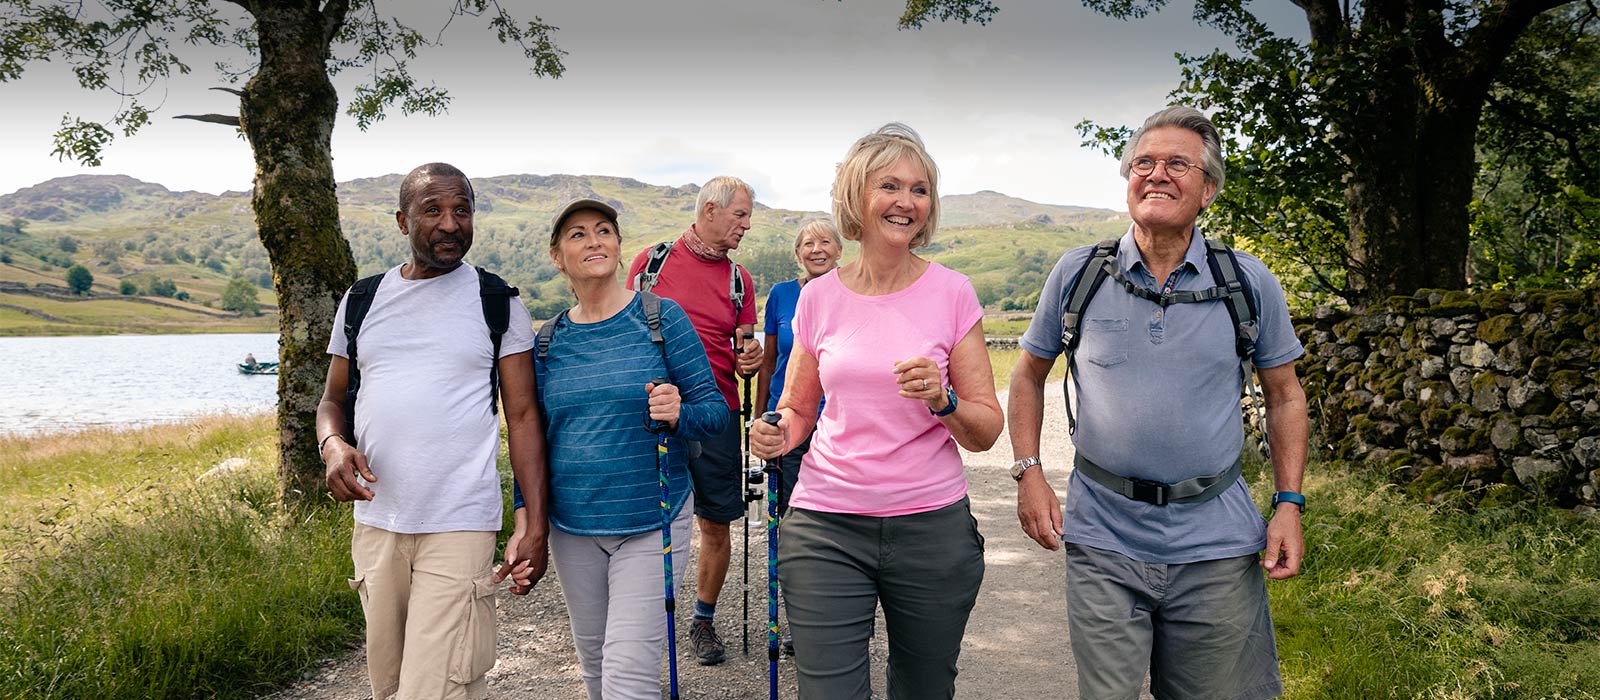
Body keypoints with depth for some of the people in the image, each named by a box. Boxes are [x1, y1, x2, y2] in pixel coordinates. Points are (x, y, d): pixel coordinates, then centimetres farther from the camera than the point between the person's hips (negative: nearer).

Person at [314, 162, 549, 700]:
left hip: (460, 528, -4)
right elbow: (333, 399, 16)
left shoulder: (497, 304, 0)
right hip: (375, 522, 4)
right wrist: (333, 444, -8)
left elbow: (523, 417, -1)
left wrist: (535, 525, -9)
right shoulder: (362, 300, 10)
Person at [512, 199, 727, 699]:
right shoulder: (549, 341, 5)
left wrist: (678, 414, -26)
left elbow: (714, 409, -5)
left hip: (651, 524, -4)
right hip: (572, 527, 4)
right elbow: (534, 435, 13)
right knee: (592, 656, 17)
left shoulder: (661, 318, -5)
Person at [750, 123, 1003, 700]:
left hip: (932, 525, 0)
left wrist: (942, 399, -19)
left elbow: (986, 432, 1)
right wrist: (775, 435, -8)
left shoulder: (951, 293, -2)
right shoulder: (818, 296, 2)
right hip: (826, 526, 0)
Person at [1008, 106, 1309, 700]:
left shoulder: (1250, 283, 0)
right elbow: (1029, 374, 10)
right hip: (1102, 541, 0)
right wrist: (1028, 472, -1)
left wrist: (1289, 504, 0)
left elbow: (1284, 396, 9)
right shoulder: (1078, 272, -1)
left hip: (1216, 545, 1)